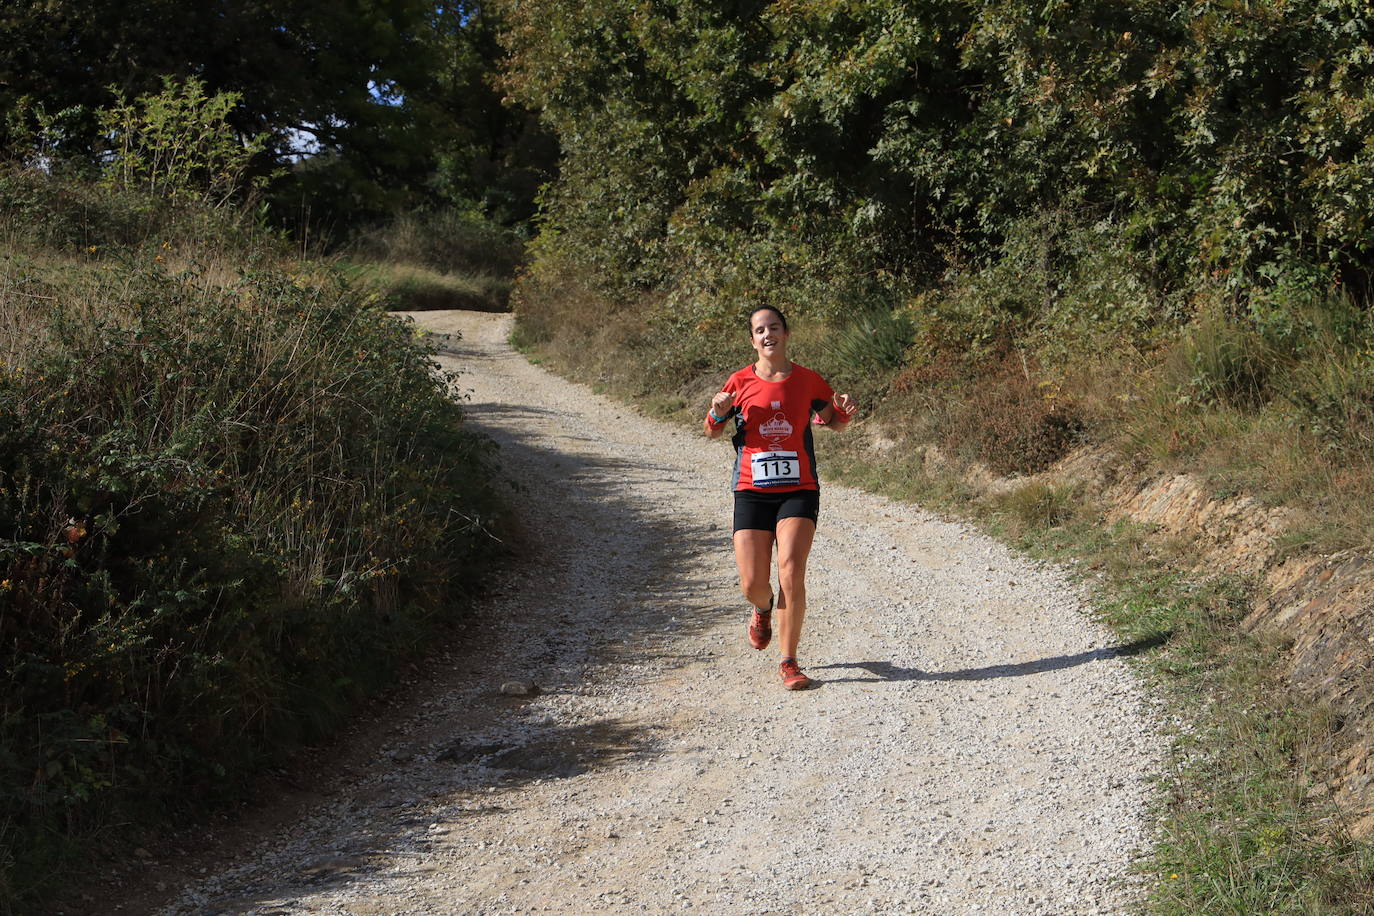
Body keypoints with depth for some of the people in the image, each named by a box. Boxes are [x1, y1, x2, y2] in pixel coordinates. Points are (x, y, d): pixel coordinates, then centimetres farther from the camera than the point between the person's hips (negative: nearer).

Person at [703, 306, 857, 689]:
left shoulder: (808, 381, 3)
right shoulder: (741, 382, 2)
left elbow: (834, 422, 18)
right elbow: (711, 431, 12)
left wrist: (845, 410, -6)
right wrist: (718, 412, -11)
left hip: (798, 490, -1)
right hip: (752, 492, 1)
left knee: (792, 575, -16)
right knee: (752, 585, -3)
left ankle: (789, 662, -1)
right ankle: (763, 611, 37)